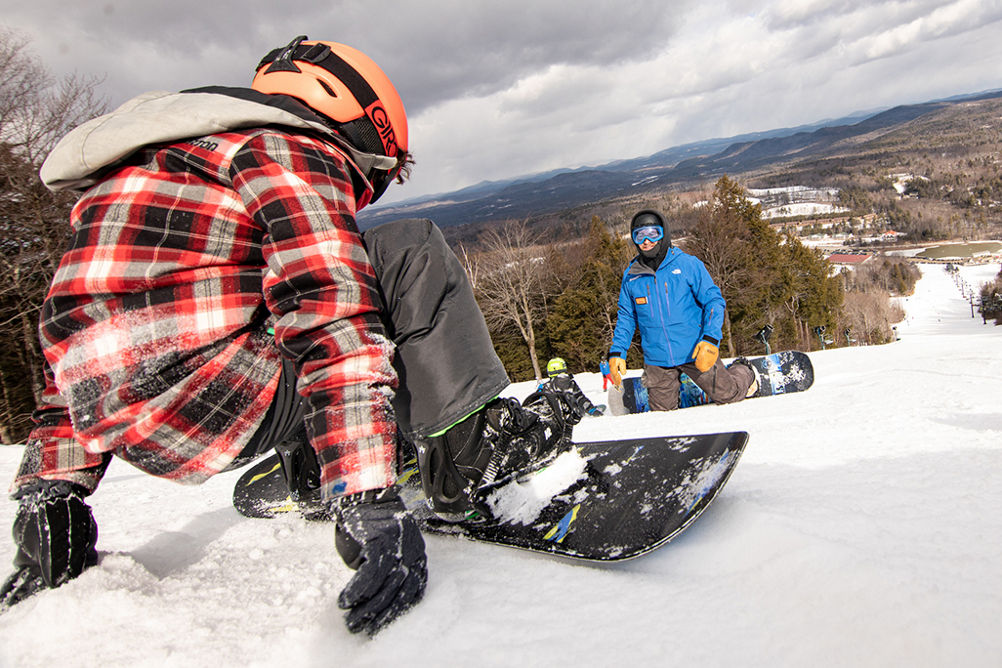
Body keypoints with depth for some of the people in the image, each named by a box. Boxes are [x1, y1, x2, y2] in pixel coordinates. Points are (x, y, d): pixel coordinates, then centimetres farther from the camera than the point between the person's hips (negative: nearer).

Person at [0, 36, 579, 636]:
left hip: (127, 422, 9)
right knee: (412, 253, -2)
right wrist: (369, 507, -23)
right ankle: (470, 446, -2)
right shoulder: (293, 151, -1)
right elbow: (333, 325, -18)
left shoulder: (155, 176, 27)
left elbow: (83, 345, 24)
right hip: (211, 407, -9)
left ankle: (308, 471, 19)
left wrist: (48, 497, 24)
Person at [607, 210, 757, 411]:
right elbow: (626, 318, 11)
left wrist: (710, 339, -18)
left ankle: (744, 373, 39)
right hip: (657, 361, 3)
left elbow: (713, 301, -6)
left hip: (695, 352, -2)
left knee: (727, 395, 8)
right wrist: (617, 352, 1)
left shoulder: (687, 264, -7)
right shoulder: (630, 277, 2)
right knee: (662, 412, 7)